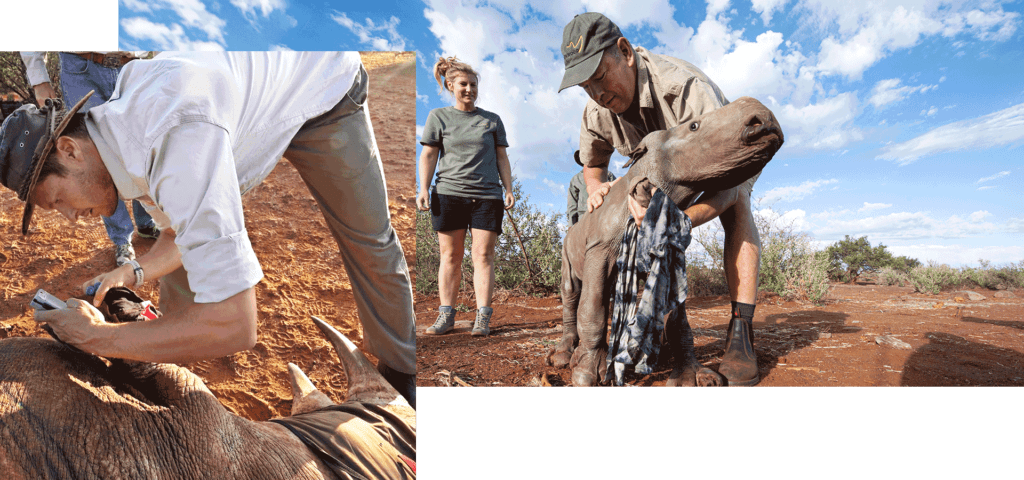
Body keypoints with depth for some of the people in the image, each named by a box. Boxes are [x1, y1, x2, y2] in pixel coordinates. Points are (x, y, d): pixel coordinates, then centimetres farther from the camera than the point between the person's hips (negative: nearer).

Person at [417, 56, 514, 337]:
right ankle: (446, 315, 9)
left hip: (487, 195, 1)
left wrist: (509, 189, 6)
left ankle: (483, 317, -1)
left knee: (483, 255, -4)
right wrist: (423, 189, -2)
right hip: (448, 194, 0)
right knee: (450, 256, 2)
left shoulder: (492, 120, 15)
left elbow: (501, 158, 15)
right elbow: (428, 156, 8)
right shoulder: (438, 117, 12)